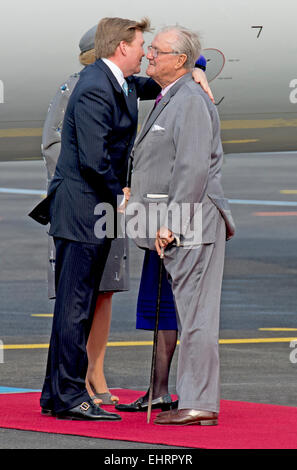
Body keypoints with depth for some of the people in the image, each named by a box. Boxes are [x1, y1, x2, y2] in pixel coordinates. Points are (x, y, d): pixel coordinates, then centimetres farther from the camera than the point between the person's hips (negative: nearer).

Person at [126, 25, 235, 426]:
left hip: (190, 224, -10)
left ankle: (198, 403, -9)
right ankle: (196, 401, 12)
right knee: (190, 314, 10)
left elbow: (194, 167, -19)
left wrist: (170, 222, -20)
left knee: (196, 313, -9)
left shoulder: (190, 102, -11)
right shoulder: (168, 101, 21)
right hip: (176, 228, 10)